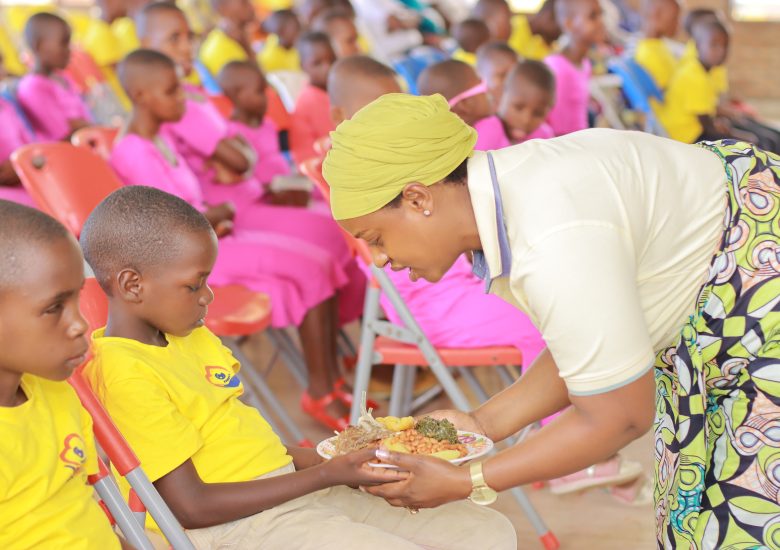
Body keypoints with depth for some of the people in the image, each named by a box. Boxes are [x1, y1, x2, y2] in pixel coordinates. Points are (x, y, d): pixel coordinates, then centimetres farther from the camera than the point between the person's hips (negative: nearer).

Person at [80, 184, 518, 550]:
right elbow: (190, 507, -19)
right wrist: (326, 474, -15)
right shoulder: (123, 374, -16)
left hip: (298, 494, 10)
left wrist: (334, 461, 4)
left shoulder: (191, 338, 13)